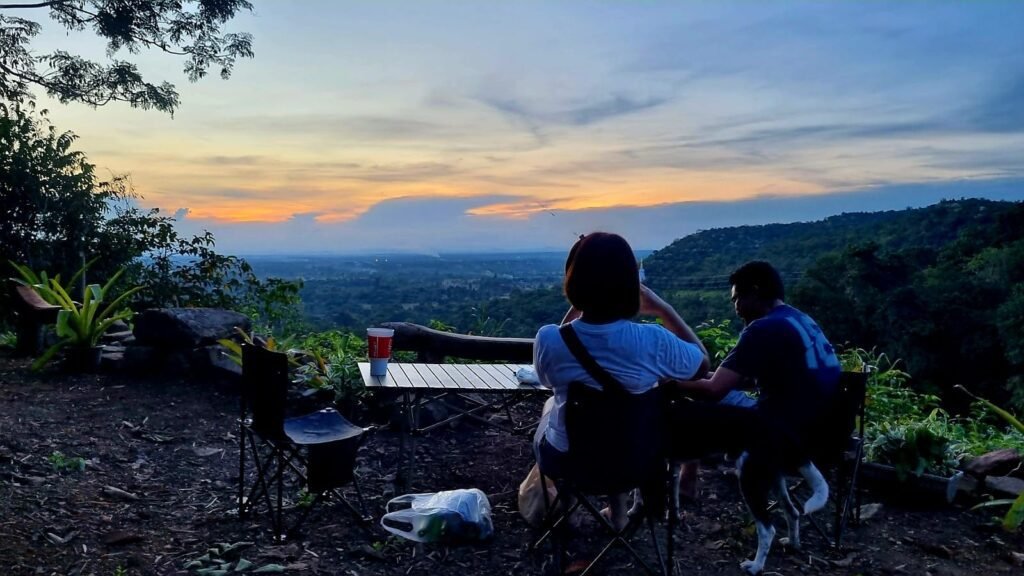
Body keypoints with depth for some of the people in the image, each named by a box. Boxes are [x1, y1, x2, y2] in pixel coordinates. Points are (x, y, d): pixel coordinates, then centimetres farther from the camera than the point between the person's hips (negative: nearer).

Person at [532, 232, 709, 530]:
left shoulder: (548, 339, -25)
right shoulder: (653, 341, -26)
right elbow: (703, 362, -3)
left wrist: (575, 308, 1)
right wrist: (663, 308, 1)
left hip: (566, 460, 0)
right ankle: (618, 511, 43)